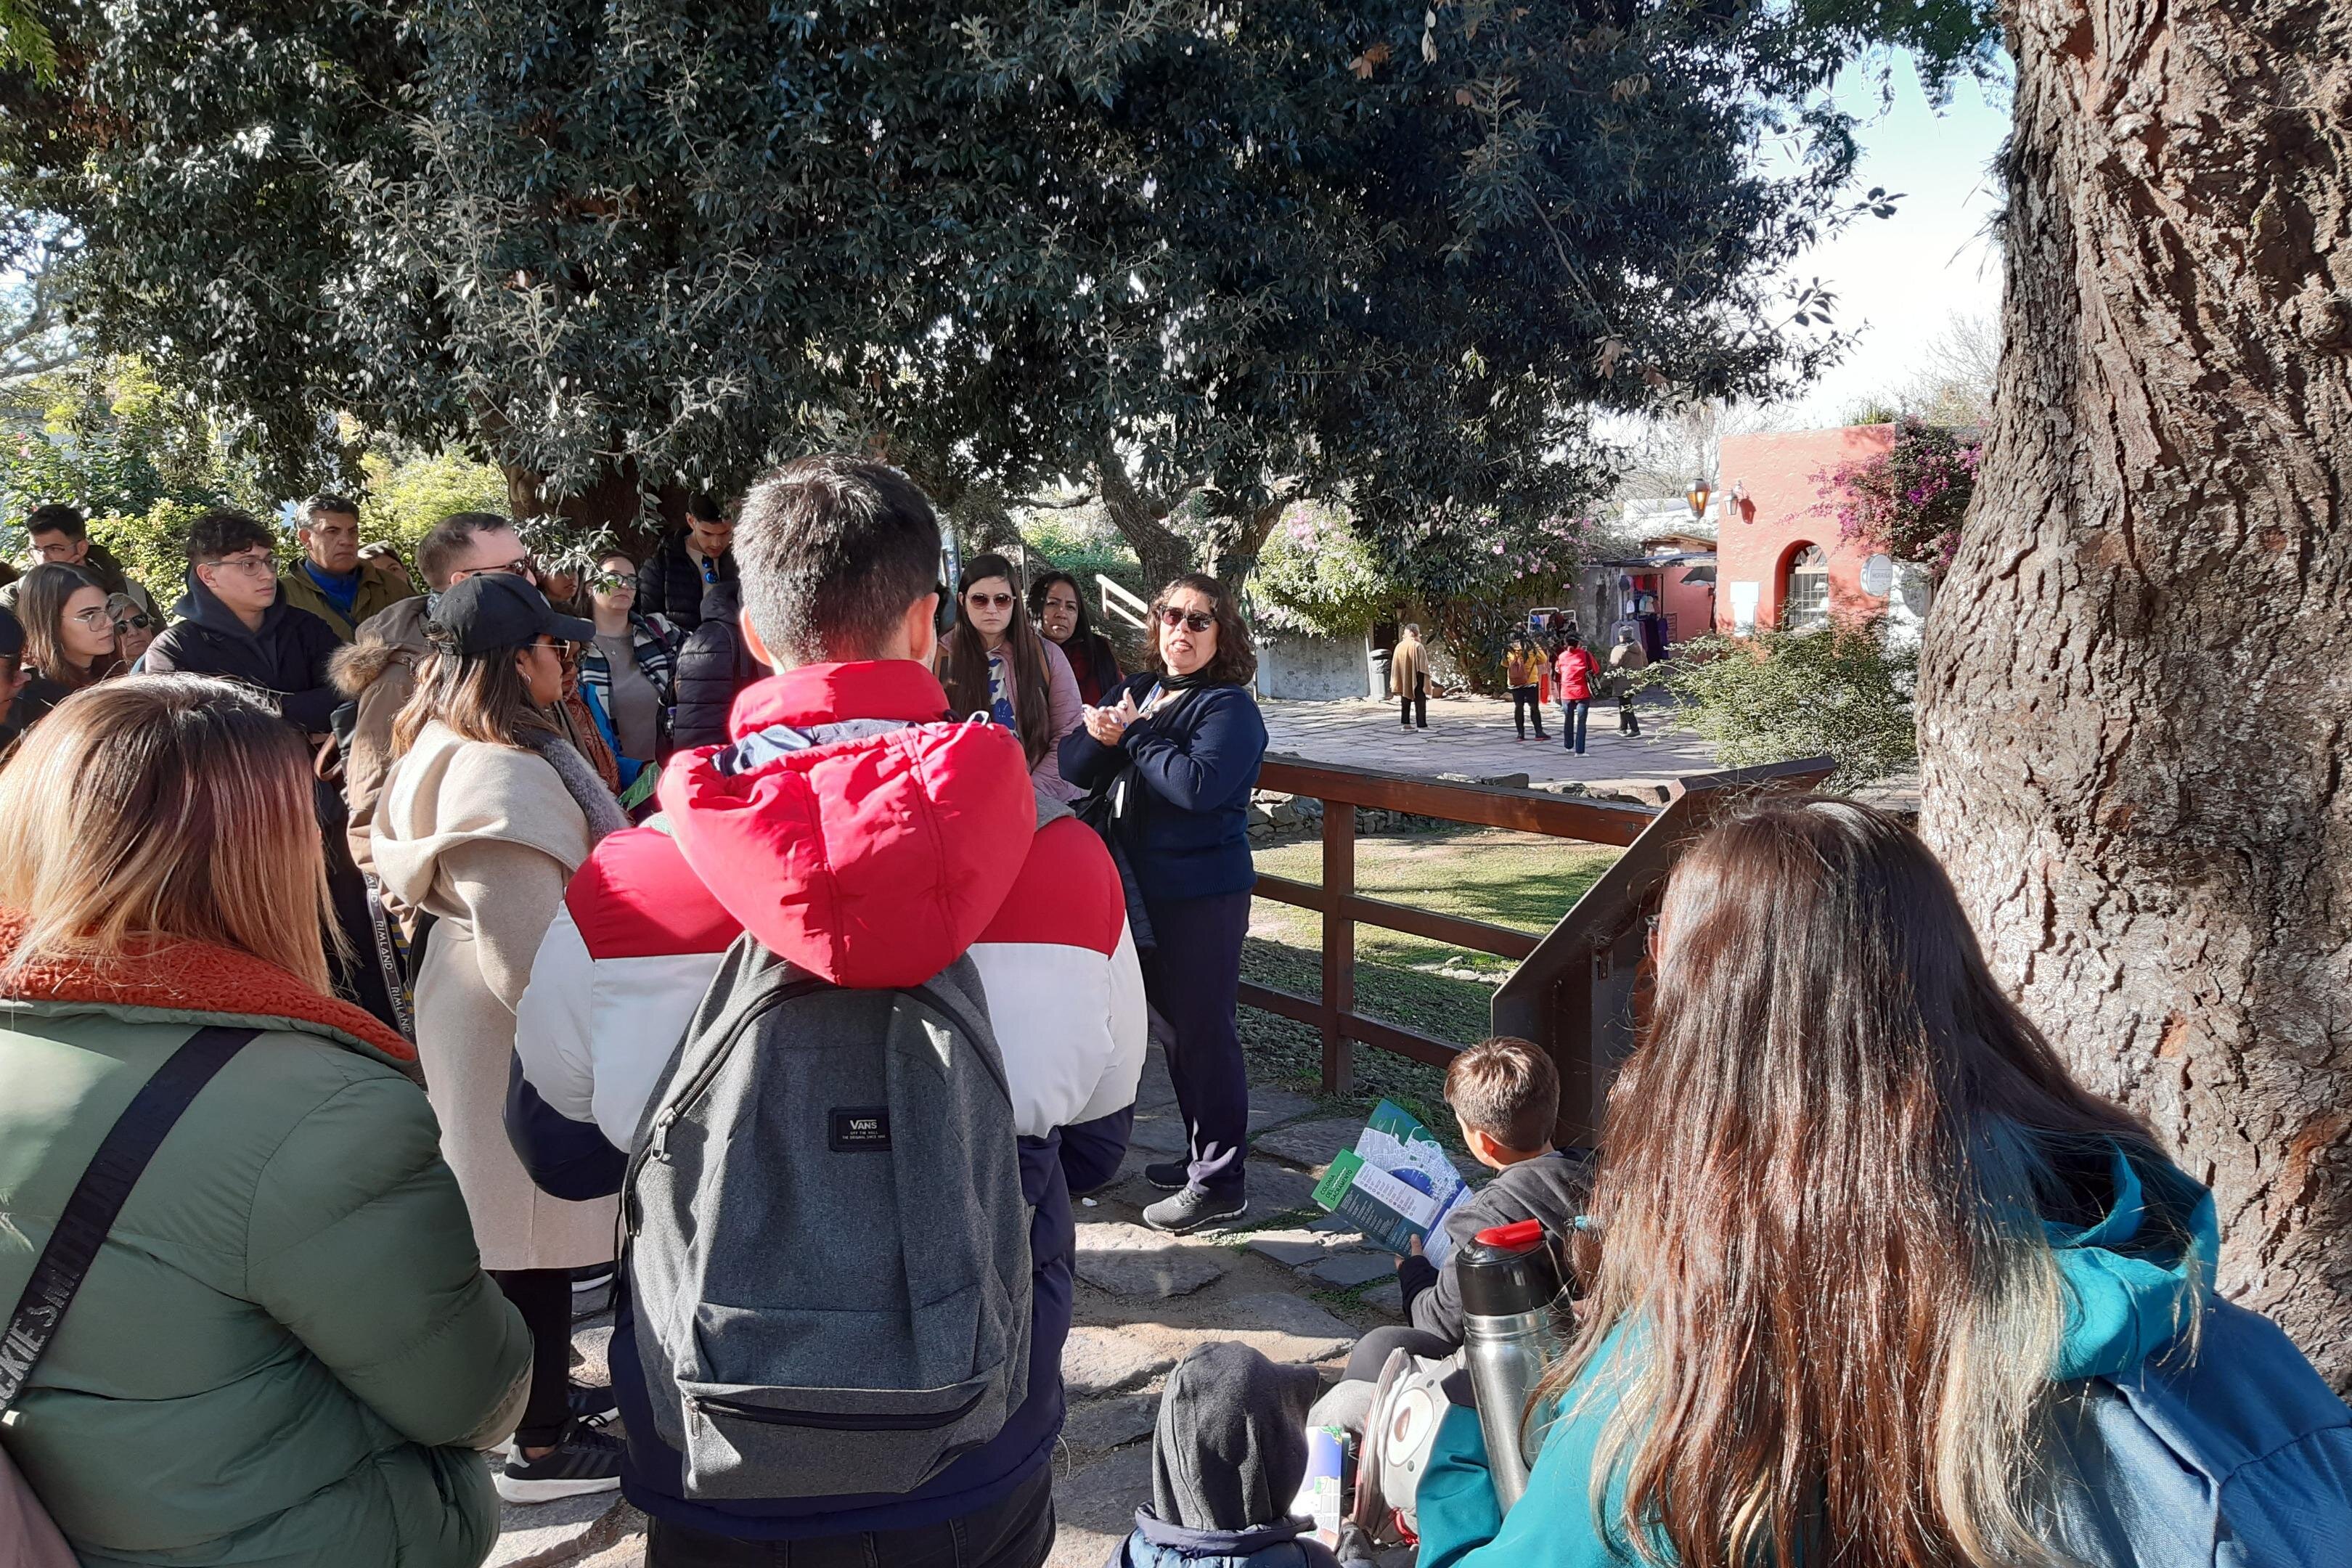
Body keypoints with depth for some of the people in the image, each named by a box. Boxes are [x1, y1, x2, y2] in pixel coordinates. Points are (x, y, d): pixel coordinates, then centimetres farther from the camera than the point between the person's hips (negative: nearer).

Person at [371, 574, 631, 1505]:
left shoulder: (445, 752, 7)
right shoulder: (505, 776, -26)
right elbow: (525, 955, -28)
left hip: (469, 1013, 10)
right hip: (518, 1040, -10)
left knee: (510, 1223, 21)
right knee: (536, 1232, 2)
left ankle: (527, 1389, 37)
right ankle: (540, 1446, 16)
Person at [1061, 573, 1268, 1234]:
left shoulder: (1230, 706, -11)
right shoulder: (1141, 690, 10)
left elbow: (1199, 784, -27)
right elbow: (1077, 771, 6)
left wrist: (1135, 733, -16)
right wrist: (1100, 736, -15)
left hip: (1204, 894, -8)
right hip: (1148, 888, 8)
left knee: (1204, 1029, -3)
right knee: (1177, 1021, 18)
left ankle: (1220, 1182, 7)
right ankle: (1202, 1153, 33)